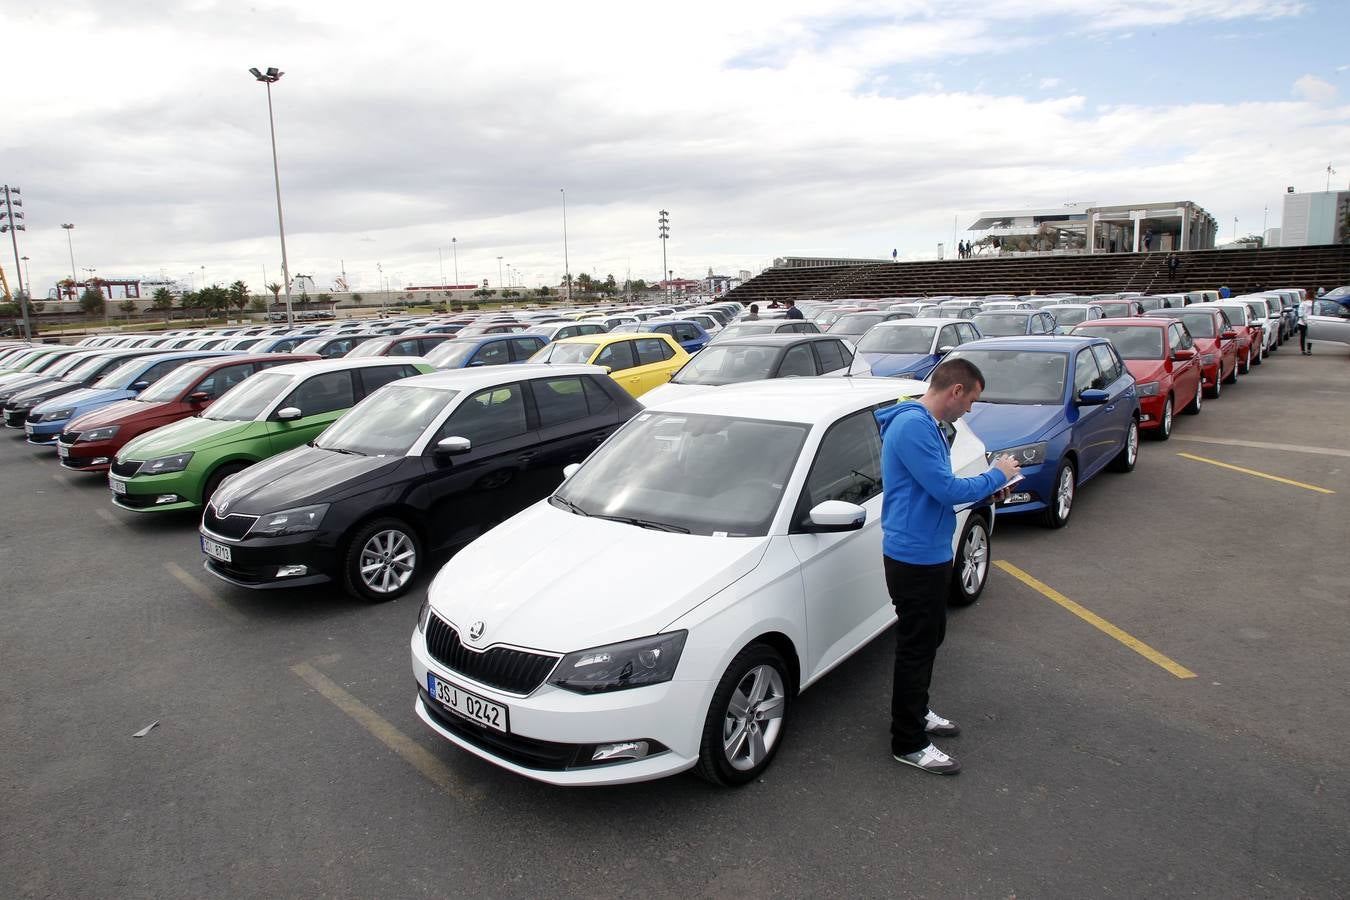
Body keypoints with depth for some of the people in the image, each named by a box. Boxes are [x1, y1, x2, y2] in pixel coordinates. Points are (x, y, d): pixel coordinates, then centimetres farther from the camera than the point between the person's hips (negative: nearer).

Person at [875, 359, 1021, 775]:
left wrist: (986, 490, 8)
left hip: (931, 553, 11)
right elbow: (947, 490, -25)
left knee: (930, 637, 22)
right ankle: (909, 743, 13)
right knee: (916, 647, 0)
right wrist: (996, 476, -10)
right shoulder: (913, 426, -22)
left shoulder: (927, 425, 12)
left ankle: (917, 712, 40)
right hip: (914, 557, -11)